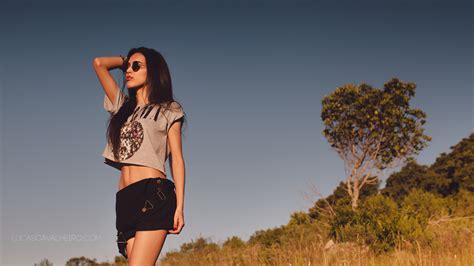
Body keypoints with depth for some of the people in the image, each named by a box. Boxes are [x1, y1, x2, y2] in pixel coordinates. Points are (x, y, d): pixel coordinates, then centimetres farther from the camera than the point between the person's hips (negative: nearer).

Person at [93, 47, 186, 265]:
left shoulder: (168, 110, 11)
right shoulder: (124, 108, 25)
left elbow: (177, 159, 3)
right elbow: (99, 63, 24)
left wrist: (179, 206, -5)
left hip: (154, 194, -5)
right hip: (126, 200, 5)